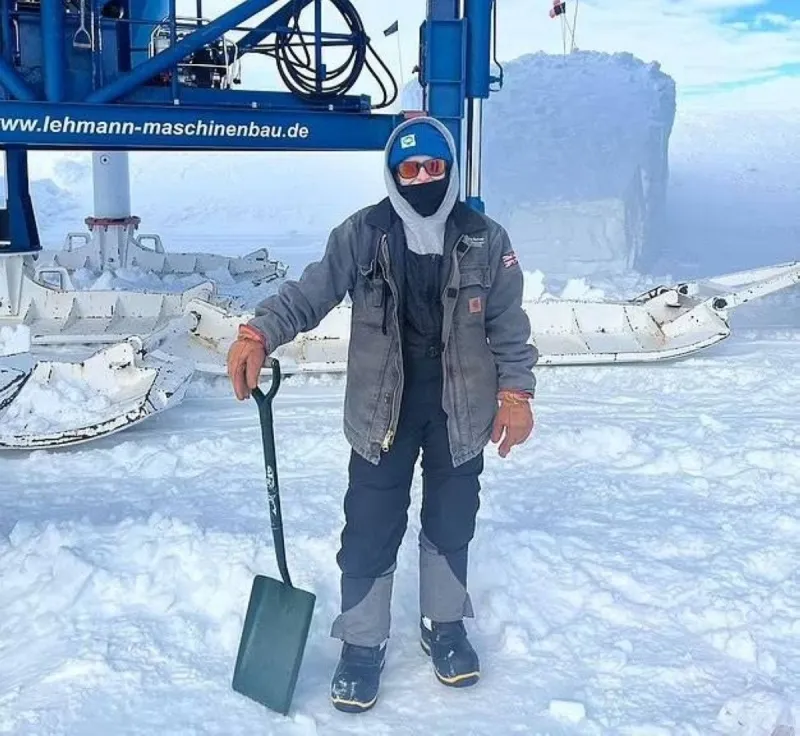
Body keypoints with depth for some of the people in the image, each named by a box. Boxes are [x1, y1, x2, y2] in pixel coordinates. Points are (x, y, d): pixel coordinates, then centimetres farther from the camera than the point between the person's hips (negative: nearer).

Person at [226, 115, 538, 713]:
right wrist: (259, 335, -29)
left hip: (460, 410, 2)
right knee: (370, 529, 2)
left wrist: (516, 394, -4)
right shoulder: (363, 234, -6)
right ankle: (362, 645, 20)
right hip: (382, 411, -1)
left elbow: (509, 324, 2)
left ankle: (445, 625, 37)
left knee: (451, 523, 15)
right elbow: (312, 291, -13)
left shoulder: (486, 240, -2)